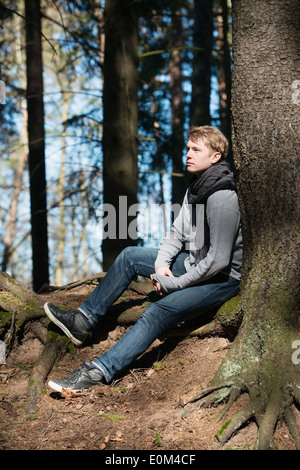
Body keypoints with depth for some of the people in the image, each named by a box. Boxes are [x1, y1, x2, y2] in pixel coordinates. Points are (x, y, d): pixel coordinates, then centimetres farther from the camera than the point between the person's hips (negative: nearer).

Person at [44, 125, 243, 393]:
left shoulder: (222, 198, -26)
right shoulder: (196, 186, 5)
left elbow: (218, 260, -28)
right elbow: (177, 232, 12)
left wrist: (175, 283, -19)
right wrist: (162, 264, -6)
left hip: (223, 278, -10)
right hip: (195, 263, 10)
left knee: (159, 312, -29)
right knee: (130, 256, 8)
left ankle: (99, 372, -29)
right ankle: (84, 321, 12)